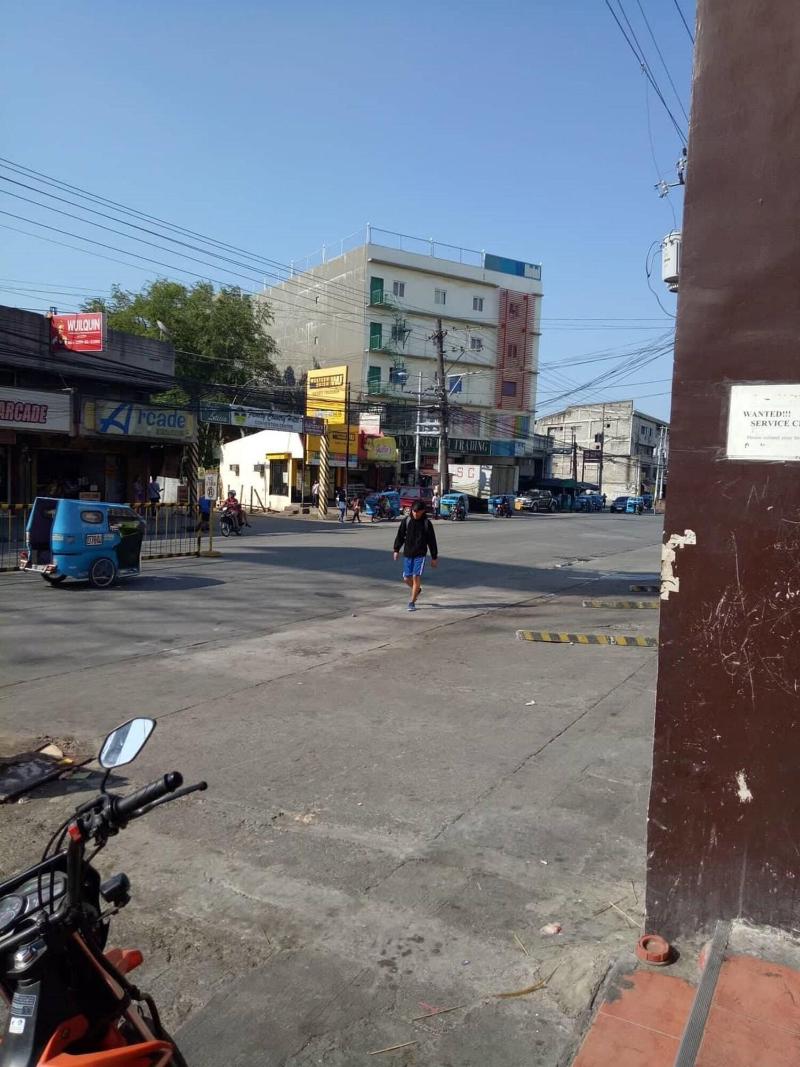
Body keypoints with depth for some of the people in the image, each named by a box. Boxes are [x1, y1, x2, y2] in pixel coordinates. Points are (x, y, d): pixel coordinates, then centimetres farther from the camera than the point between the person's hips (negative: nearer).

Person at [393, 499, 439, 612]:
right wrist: (396, 550, 2)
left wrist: (434, 557, 4)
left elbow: (431, 541, 2)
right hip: (407, 554, 3)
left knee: (416, 577, -11)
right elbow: (400, 536, 8)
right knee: (407, 578, 5)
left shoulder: (427, 523, -3)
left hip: (420, 555, -3)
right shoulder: (406, 520, 0)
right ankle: (417, 590, 37)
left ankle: (412, 602, 0)